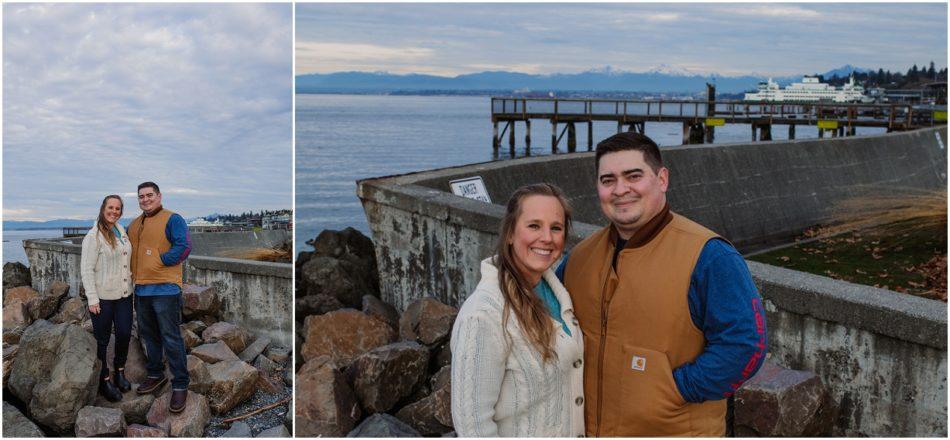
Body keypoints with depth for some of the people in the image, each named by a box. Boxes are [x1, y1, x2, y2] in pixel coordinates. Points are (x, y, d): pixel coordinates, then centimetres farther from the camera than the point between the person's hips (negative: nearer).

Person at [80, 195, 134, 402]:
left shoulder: (121, 231, 8)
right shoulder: (94, 236, -12)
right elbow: (86, 270, -13)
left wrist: (131, 282, 15)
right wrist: (92, 299, -16)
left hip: (123, 294, 6)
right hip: (103, 297, -6)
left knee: (124, 334, 8)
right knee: (102, 340, 4)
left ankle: (119, 371, 29)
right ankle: (104, 380, 15)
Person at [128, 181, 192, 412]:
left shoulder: (172, 219, -7)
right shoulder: (134, 225, 17)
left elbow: (184, 247, -18)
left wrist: (160, 261, -17)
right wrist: (131, 272, 12)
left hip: (165, 289, -8)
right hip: (141, 289, 8)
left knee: (171, 338, -7)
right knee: (148, 335, 17)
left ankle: (180, 385, -2)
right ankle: (155, 374, 31)